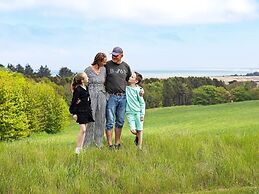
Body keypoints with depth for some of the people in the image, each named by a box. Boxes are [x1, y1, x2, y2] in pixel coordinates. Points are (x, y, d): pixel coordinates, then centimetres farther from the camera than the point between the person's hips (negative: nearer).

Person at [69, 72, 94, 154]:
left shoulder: (86, 88, 12)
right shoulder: (78, 90, -13)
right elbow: (74, 102, -13)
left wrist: (90, 110, 19)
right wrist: (74, 113, -14)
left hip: (87, 112, 9)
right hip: (80, 112, -9)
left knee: (84, 130, 10)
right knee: (82, 129, -15)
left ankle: (81, 147, 16)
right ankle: (78, 149, -11)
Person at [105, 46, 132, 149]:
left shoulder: (126, 66, 10)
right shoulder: (107, 65, 0)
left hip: (123, 97, 4)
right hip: (111, 97, -4)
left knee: (120, 121, 8)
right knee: (110, 122, -3)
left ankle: (117, 143, 17)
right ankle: (110, 144, 1)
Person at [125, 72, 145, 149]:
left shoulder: (138, 90, -5)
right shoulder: (126, 87, 0)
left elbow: (142, 103, -1)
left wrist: (142, 114, -5)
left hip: (138, 112, -1)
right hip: (129, 112, 1)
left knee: (139, 130, -1)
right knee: (133, 130, -8)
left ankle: (139, 147, 9)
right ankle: (137, 136, 26)